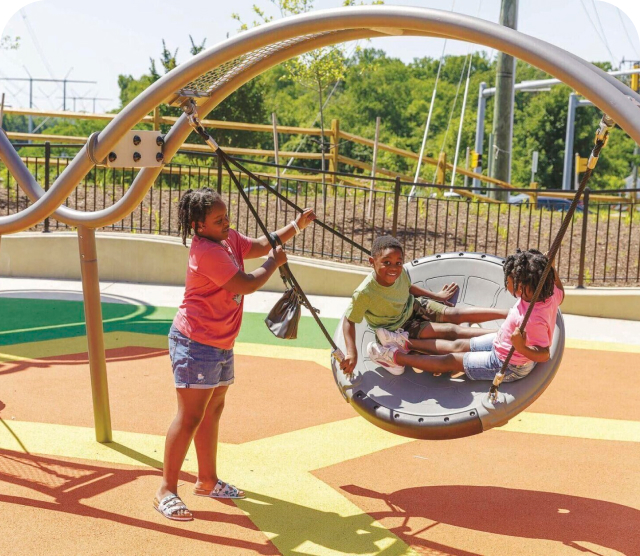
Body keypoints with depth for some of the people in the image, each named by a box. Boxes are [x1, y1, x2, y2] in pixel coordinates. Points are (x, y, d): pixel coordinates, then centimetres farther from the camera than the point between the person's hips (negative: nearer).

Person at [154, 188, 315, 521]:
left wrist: (296, 226, 8)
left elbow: (261, 246, 19)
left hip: (220, 344, 10)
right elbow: (246, 284, -23)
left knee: (212, 411, 18)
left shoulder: (229, 240, 8)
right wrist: (273, 263, -7)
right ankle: (166, 491, -1)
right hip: (196, 344, -10)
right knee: (190, 418, -9)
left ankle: (207, 480, 31)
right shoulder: (208, 251, -22)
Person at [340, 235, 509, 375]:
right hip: (398, 328, -5)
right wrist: (351, 353, -37)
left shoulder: (400, 272, -19)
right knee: (450, 330, -13)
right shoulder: (364, 293, -37)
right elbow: (349, 320, -27)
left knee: (453, 314, -8)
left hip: (413, 306, 5)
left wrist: (436, 296, 16)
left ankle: (508, 313, -10)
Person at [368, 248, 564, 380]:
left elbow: (544, 354, -40)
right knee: (458, 345, 16)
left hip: (508, 366, -8)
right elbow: (561, 294, 8)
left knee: (451, 360, 3)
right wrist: (551, 269, -2)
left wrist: (522, 348, -55)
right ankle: (408, 344, 27)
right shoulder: (550, 294, -16)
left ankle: (397, 357, 13)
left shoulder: (532, 319, -41)